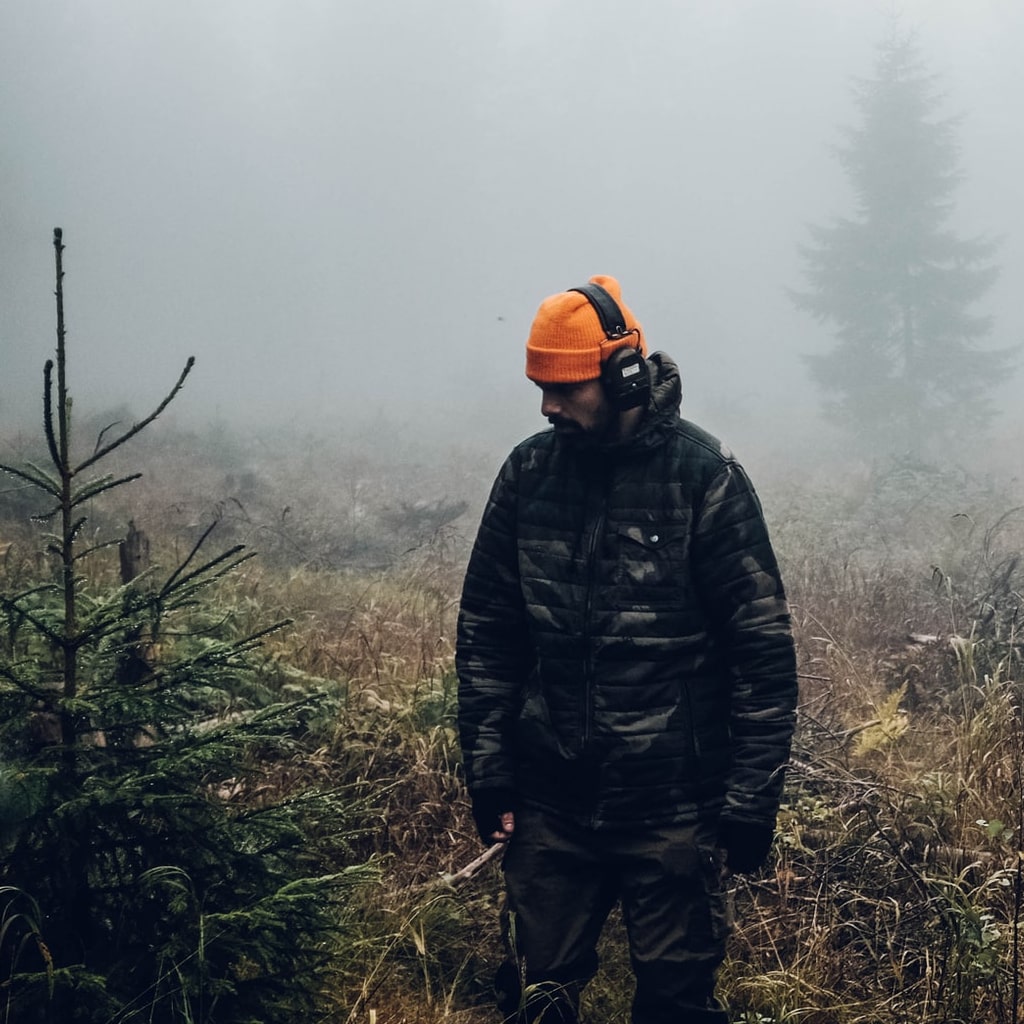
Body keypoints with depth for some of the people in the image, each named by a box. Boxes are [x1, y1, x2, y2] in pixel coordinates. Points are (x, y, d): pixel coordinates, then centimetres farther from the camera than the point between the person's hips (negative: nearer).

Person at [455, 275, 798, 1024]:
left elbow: (764, 647, -8)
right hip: (552, 800, 4)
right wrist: (488, 770, 5)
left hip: (674, 807, -3)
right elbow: (487, 632, 9)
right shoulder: (528, 472, 2)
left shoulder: (704, 476, -9)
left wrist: (753, 798, -9)